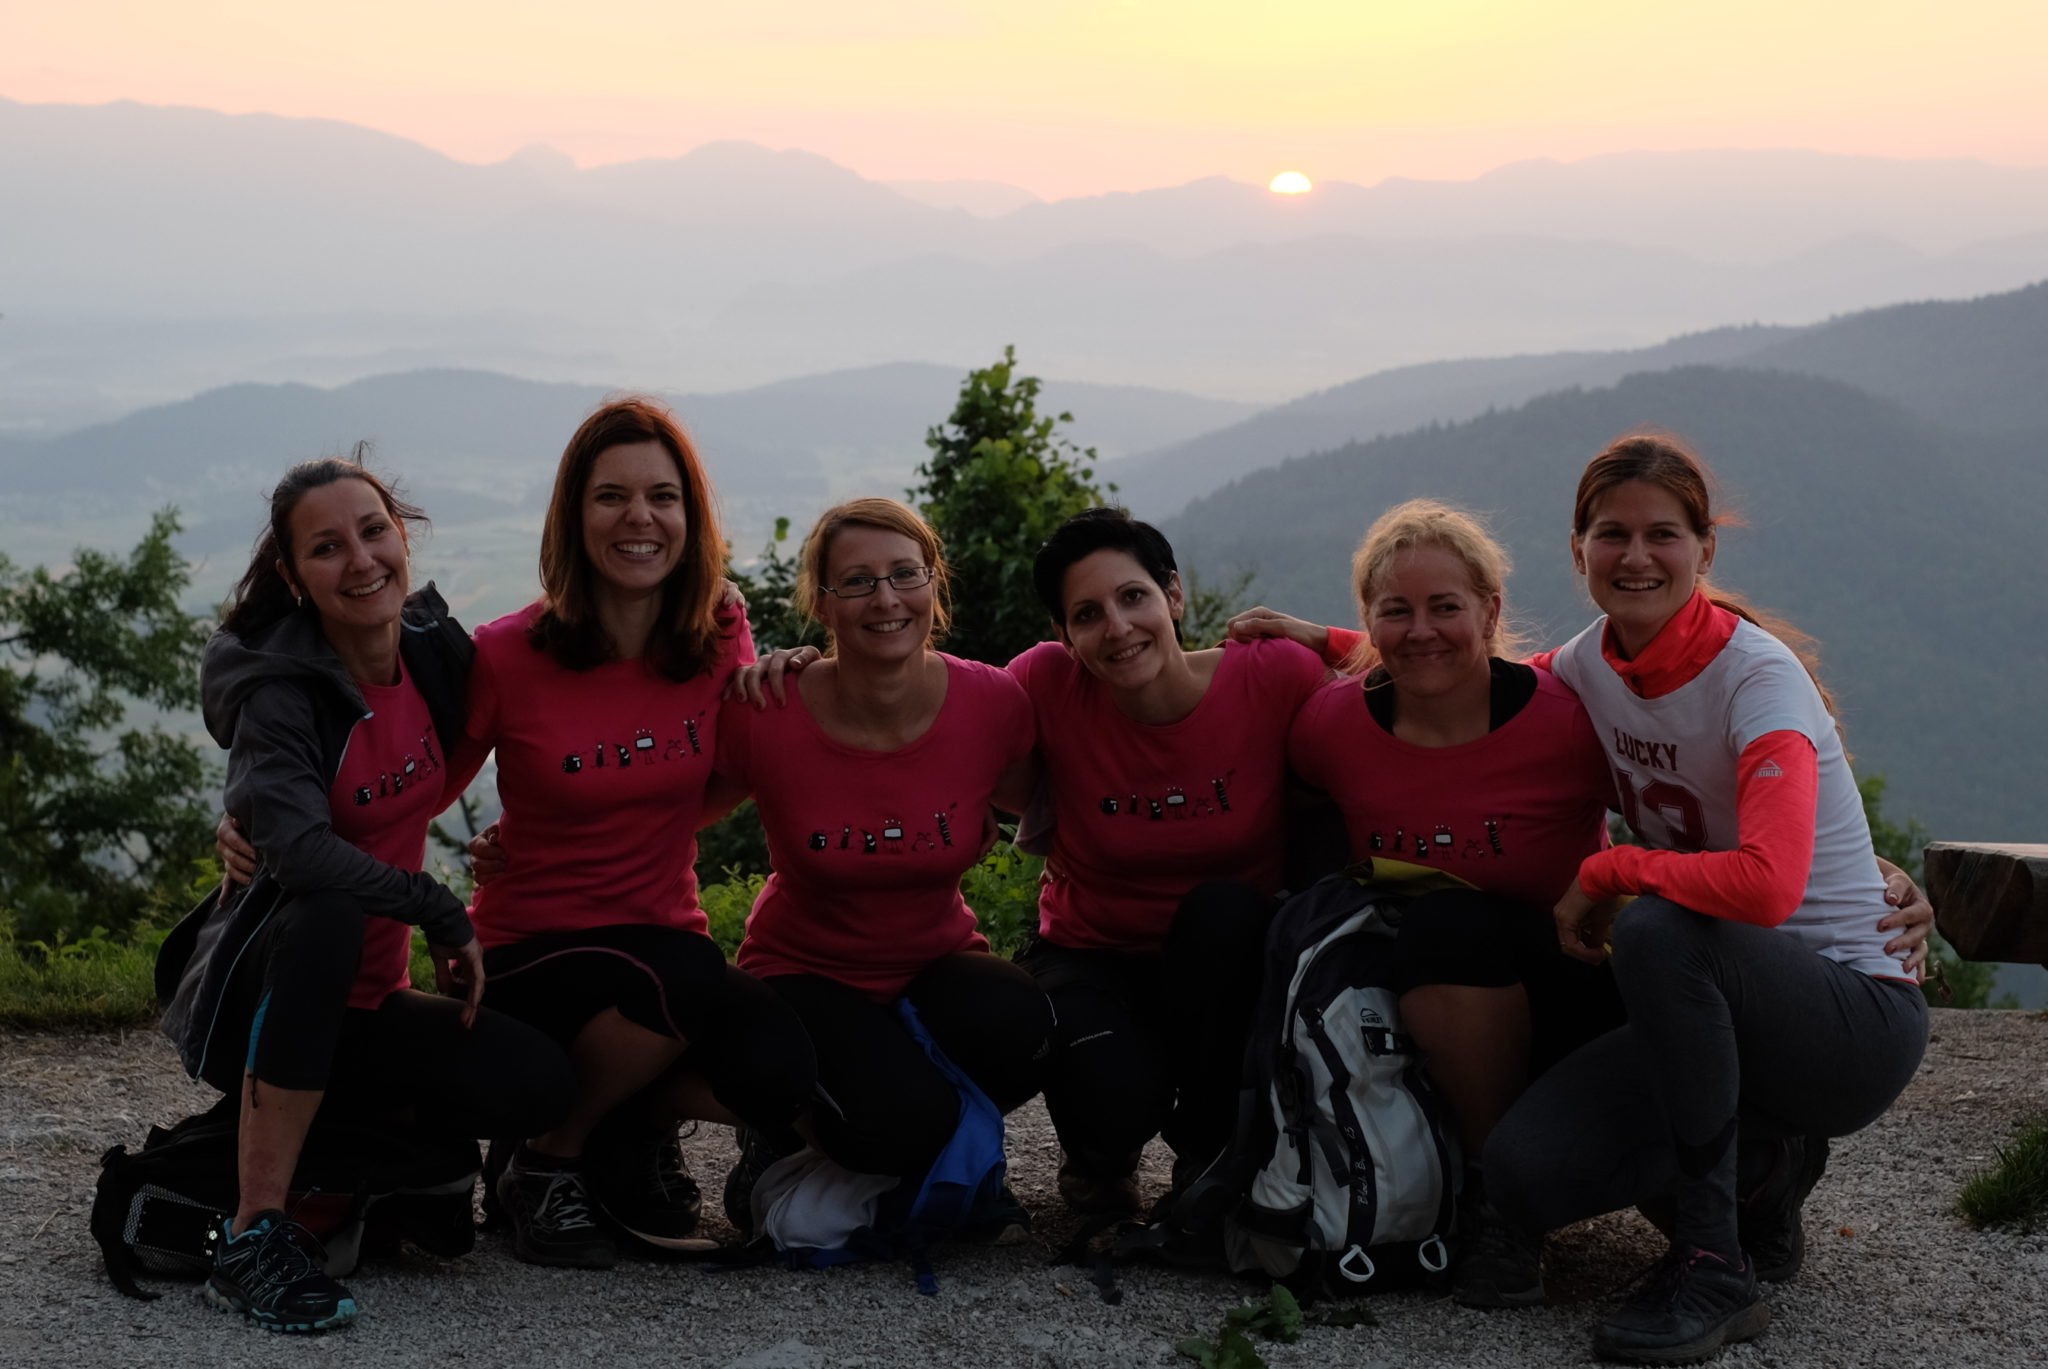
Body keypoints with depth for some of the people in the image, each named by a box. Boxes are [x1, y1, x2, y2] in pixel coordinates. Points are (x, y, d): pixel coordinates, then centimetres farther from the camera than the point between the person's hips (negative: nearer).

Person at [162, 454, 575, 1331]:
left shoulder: (436, 647, -1)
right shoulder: (279, 693, -19)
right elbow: (298, 847, -35)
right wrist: (443, 916, -26)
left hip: (359, 1004, 6)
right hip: (250, 999, -6)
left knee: (538, 1085, -17)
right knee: (325, 917, -38)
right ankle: (254, 1237, -31)